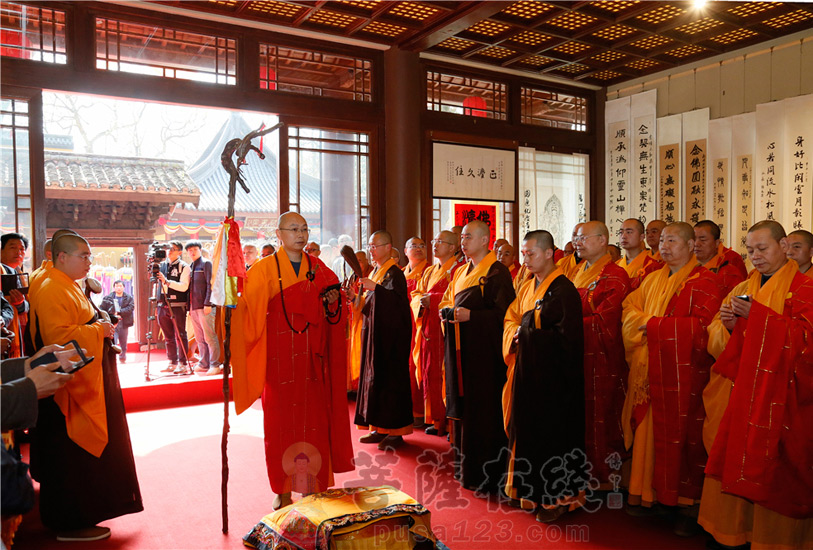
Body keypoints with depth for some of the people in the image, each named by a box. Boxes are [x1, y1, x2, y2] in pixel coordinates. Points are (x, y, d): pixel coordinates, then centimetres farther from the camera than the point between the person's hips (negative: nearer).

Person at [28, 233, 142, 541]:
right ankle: (71, 523, 12)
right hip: (71, 386, -11)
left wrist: (100, 327, 11)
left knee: (84, 452, 20)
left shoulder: (68, 287, 15)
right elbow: (57, 336, -28)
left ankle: (80, 513, 35)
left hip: (86, 383, 11)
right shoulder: (52, 291, -19)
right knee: (73, 456, 0)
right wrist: (97, 331, -19)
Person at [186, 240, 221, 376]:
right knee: (199, 339, 10)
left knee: (209, 337, -7)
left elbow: (210, 284, -10)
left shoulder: (206, 263, -2)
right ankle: (204, 364, 16)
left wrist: (207, 304, -17)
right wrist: (189, 307, 15)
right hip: (194, 307, 7)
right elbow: (189, 288, 21)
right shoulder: (190, 267, 19)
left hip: (204, 307, -7)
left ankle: (215, 365, -3)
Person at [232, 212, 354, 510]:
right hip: (279, 359, -3)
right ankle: (283, 490, 17)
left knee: (314, 419, 4)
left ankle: (315, 484, 18)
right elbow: (246, 308, -12)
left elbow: (333, 316, 17)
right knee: (280, 421, 4)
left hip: (311, 360, 3)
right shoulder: (264, 270, -1)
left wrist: (334, 303, -4)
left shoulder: (317, 268, 9)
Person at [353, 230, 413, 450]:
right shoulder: (375, 272, 16)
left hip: (391, 335, -9)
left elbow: (400, 301, -24)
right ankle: (380, 428, 18)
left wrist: (375, 287, -30)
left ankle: (396, 431, 3)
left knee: (391, 379, -5)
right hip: (375, 333, 9)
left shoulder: (394, 273, -10)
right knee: (375, 378, 10)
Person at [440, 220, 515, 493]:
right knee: (462, 406, 12)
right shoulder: (461, 271, 16)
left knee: (483, 410, -3)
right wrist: (447, 312, 2)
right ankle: (465, 464, 25)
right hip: (460, 348, 8)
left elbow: (504, 312, -15)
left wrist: (471, 315, -22)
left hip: (483, 349, -8)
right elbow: (448, 300, 24)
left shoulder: (497, 272, -8)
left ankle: (485, 474, 8)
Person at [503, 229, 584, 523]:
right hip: (527, 371, 8)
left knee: (551, 433, 1)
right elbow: (511, 318, 17)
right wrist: (516, 334, -2)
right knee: (528, 430, 13)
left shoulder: (564, 289, -13)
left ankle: (556, 498, 16)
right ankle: (532, 490, 28)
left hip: (552, 376, -7)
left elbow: (566, 335, -18)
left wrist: (529, 331, -14)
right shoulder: (527, 287, 12)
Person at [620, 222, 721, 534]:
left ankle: (688, 502, 12)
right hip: (651, 371, 5)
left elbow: (701, 325, -15)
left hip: (684, 371, -5)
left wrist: (653, 325, -12)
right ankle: (648, 492, 19)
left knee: (683, 435, 1)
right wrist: (645, 323, -7)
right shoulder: (652, 280, 15)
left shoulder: (703, 281, -5)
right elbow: (631, 308, 14)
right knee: (650, 430, 8)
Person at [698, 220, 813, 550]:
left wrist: (757, 315, -20)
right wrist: (727, 324, -10)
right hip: (737, 393, 5)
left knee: (769, 469, 0)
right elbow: (715, 340, 11)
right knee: (732, 461, 5)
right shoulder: (742, 289, 14)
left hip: (778, 396, -4)